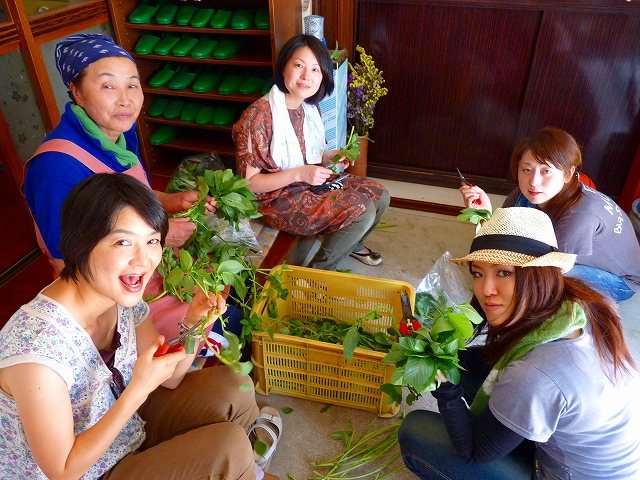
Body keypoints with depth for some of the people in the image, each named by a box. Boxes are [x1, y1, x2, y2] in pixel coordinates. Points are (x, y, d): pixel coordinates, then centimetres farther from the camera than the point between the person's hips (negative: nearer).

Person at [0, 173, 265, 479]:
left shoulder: (123, 297, -14)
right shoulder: (38, 345, -35)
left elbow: (169, 379, -1)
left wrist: (193, 325, -19)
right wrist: (138, 390, -32)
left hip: (125, 429, 6)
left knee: (233, 387, -2)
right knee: (230, 447, -14)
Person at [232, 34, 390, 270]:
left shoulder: (310, 108, -1)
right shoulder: (258, 115, -24)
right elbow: (248, 182, -21)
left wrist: (327, 157, -8)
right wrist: (298, 174, -28)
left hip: (311, 181, 8)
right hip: (279, 198, -8)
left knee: (380, 196, 5)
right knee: (362, 211, -19)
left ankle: (353, 244, 33)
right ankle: (318, 270, 3)